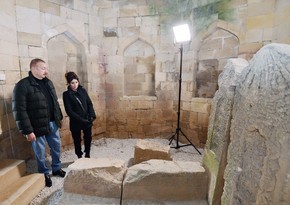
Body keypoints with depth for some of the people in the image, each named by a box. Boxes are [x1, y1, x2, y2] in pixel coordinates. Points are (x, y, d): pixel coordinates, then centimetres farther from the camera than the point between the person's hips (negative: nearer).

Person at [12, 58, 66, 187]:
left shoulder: (48, 82, 7)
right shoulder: (22, 85, -14)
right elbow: (19, 110, -16)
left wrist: (59, 118, 13)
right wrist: (27, 130, -17)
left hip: (52, 123, 6)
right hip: (38, 126, -6)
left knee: (56, 147, 18)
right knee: (40, 152, 11)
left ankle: (57, 168, 39)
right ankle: (44, 174, 33)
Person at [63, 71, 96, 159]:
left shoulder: (83, 90, 2)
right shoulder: (66, 94, -7)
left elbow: (89, 103, 3)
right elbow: (69, 111, -12)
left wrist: (92, 116, -11)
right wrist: (81, 120, -17)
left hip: (87, 120, 3)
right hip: (75, 122, -2)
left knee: (88, 138, 11)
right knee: (77, 140, 11)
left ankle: (87, 155, 32)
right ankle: (80, 157, 30)